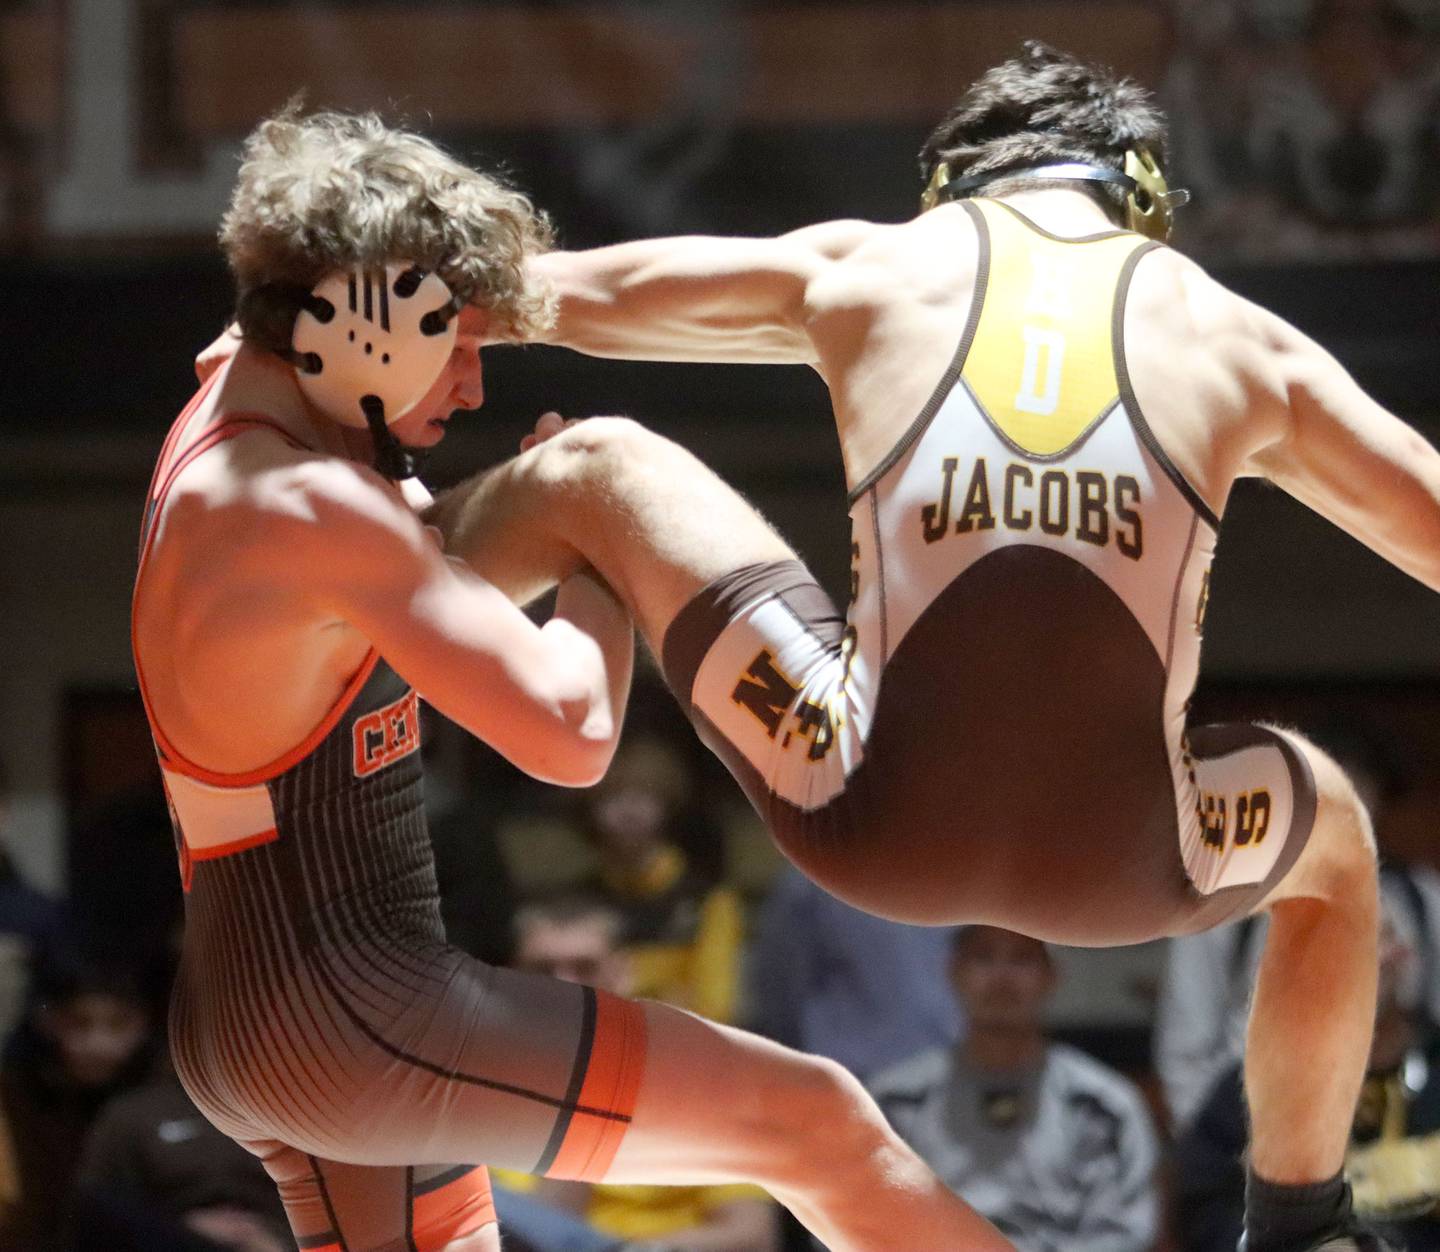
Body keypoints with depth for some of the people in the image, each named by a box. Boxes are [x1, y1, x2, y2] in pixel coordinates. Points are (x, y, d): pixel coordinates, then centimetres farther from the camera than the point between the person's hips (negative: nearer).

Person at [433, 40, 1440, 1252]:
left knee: (591, 466, 20)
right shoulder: (1238, 336, 14)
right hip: (1123, 865, 1)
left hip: (880, 832, -1)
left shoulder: (865, 268, 15)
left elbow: (573, 288, 26)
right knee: (1332, 834, 39)